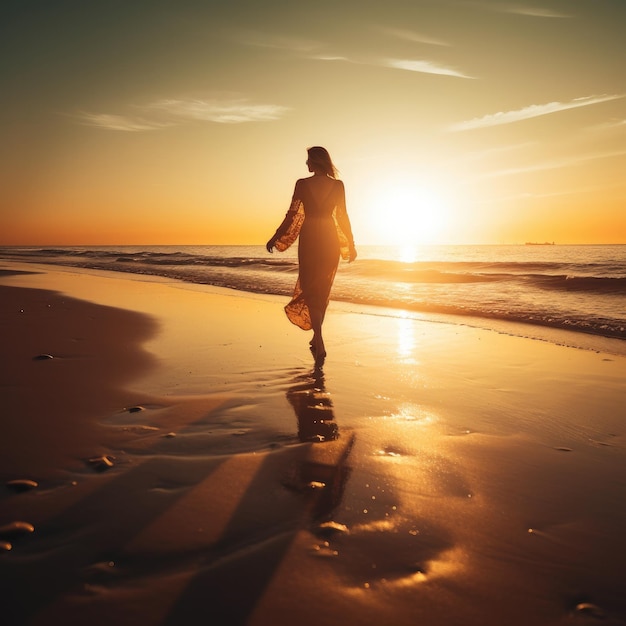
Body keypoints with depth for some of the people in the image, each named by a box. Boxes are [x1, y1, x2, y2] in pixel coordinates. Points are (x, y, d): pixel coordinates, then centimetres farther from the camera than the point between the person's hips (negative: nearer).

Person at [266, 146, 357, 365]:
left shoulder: (302, 184, -5)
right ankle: (317, 338, 27)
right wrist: (351, 245, 12)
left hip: (309, 240, -2)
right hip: (330, 240, 2)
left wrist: (275, 239, 6)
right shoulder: (338, 185, 0)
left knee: (310, 288, 2)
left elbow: (292, 215, -4)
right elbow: (342, 217, 2)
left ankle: (319, 343, -14)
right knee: (323, 289, 16)